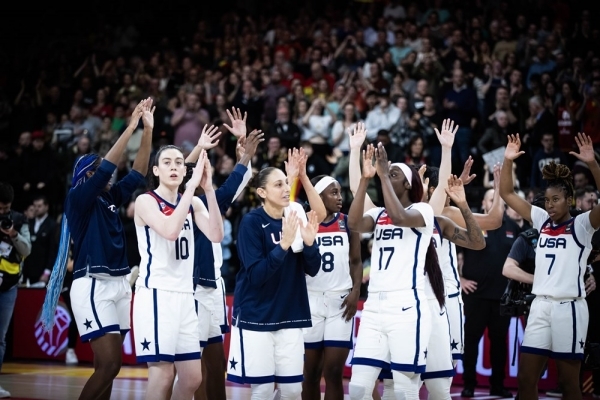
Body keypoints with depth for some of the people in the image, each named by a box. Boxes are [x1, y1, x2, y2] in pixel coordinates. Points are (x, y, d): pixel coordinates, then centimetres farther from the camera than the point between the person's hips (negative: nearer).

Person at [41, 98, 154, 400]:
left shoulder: (110, 198, 14)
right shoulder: (78, 198, -6)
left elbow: (138, 173, 10)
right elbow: (107, 166, -16)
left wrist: (148, 130, 2)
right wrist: (131, 127, -15)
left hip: (119, 284, 8)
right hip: (93, 287, -8)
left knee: (109, 364, 8)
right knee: (109, 364, -16)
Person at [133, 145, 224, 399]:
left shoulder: (193, 203, 12)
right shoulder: (146, 201, -5)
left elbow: (216, 235, -5)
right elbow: (170, 231, -25)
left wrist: (208, 189, -14)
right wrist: (193, 185, -24)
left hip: (184, 295, 7)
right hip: (155, 293, -7)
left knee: (193, 376, 8)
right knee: (162, 375, -11)